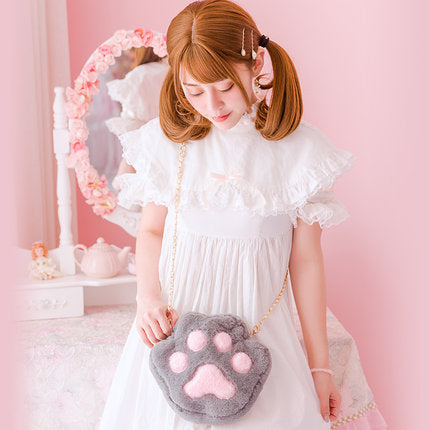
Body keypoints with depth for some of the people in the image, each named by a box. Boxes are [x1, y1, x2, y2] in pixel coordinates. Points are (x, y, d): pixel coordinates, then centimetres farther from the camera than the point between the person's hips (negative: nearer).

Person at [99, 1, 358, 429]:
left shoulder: (298, 148, -8)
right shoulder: (169, 140, -4)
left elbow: (306, 259, -2)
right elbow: (151, 230, 9)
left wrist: (319, 365, 3)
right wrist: (148, 298, -10)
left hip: (259, 325, -1)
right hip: (176, 320, 1)